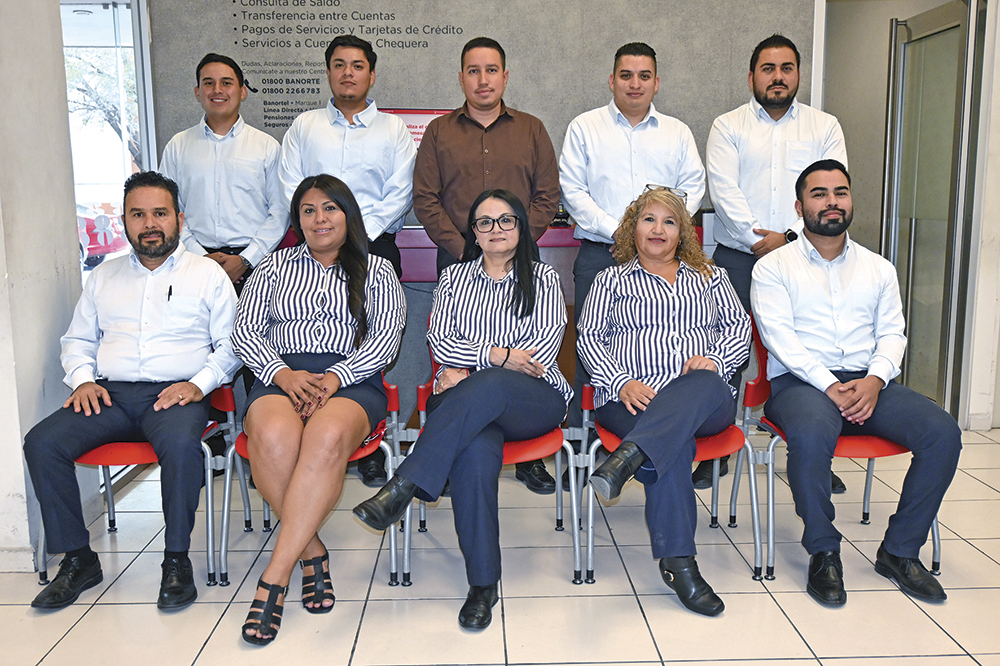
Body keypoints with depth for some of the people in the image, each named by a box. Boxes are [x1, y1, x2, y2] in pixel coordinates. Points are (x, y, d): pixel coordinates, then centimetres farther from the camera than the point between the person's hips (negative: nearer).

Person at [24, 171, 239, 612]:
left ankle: (176, 559, -19)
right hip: (110, 394, 4)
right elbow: (77, 340, 23)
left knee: (181, 443, -36)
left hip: (176, 393, -4)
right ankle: (78, 559, -7)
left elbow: (231, 344, 3)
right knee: (41, 442, -20)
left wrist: (200, 383, -13)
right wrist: (82, 378, 2)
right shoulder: (104, 277, 22)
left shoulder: (208, 274, 9)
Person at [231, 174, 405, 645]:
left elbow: (386, 337, 4)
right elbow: (245, 331, 12)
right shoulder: (275, 266, 23)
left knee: (329, 435, -38)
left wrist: (334, 378, -13)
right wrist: (283, 373, -9)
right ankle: (312, 552, -18)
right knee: (272, 435, -36)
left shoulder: (376, 271, 18)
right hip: (280, 376, 2)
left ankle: (274, 575, -32)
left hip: (352, 380, -1)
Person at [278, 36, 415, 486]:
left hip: (374, 247, -1)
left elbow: (399, 194, 3)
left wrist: (360, 233, -8)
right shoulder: (304, 127, 17)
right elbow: (291, 187, 8)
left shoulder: (393, 130, 13)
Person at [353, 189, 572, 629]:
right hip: (464, 401, 1)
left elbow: (543, 348, -1)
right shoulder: (454, 278, 20)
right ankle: (483, 583, -29)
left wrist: (469, 371, -7)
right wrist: (497, 355, -10)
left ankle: (403, 488, -41)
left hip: (534, 400, -1)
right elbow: (439, 339, 6)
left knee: (487, 387, -39)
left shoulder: (543, 279, 13)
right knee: (476, 452, -36)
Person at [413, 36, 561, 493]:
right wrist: (461, 247, -6)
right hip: (457, 262, 0)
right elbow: (424, 199, 5)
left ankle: (530, 456, 9)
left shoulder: (531, 130, 13)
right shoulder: (439, 132, 12)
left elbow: (547, 195, 7)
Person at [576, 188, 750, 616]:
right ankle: (677, 561, -34)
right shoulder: (611, 280, 21)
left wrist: (715, 360, -8)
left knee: (703, 384, -38)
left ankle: (628, 456, -54)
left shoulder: (710, 277, 27)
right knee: (675, 444, -35)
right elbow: (589, 338, 9)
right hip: (632, 400, -1)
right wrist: (622, 382, -10)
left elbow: (740, 328, 16)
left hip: (705, 402, 2)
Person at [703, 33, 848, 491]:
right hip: (737, 257, -1)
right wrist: (757, 239, -13)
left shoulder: (825, 127, 13)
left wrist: (789, 237, -13)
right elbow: (723, 190, -4)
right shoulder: (728, 127, 9)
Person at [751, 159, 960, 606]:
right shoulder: (774, 267, 6)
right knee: (812, 434, -37)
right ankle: (823, 551, -16)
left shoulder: (878, 268, 20)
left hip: (869, 382, 4)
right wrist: (829, 386, -17)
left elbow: (892, 332, 11)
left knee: (942, 432, -20)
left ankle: (900, 550, -5)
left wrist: (875, 379, -10)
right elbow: (779, 335, -6)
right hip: (800, 382, -4)